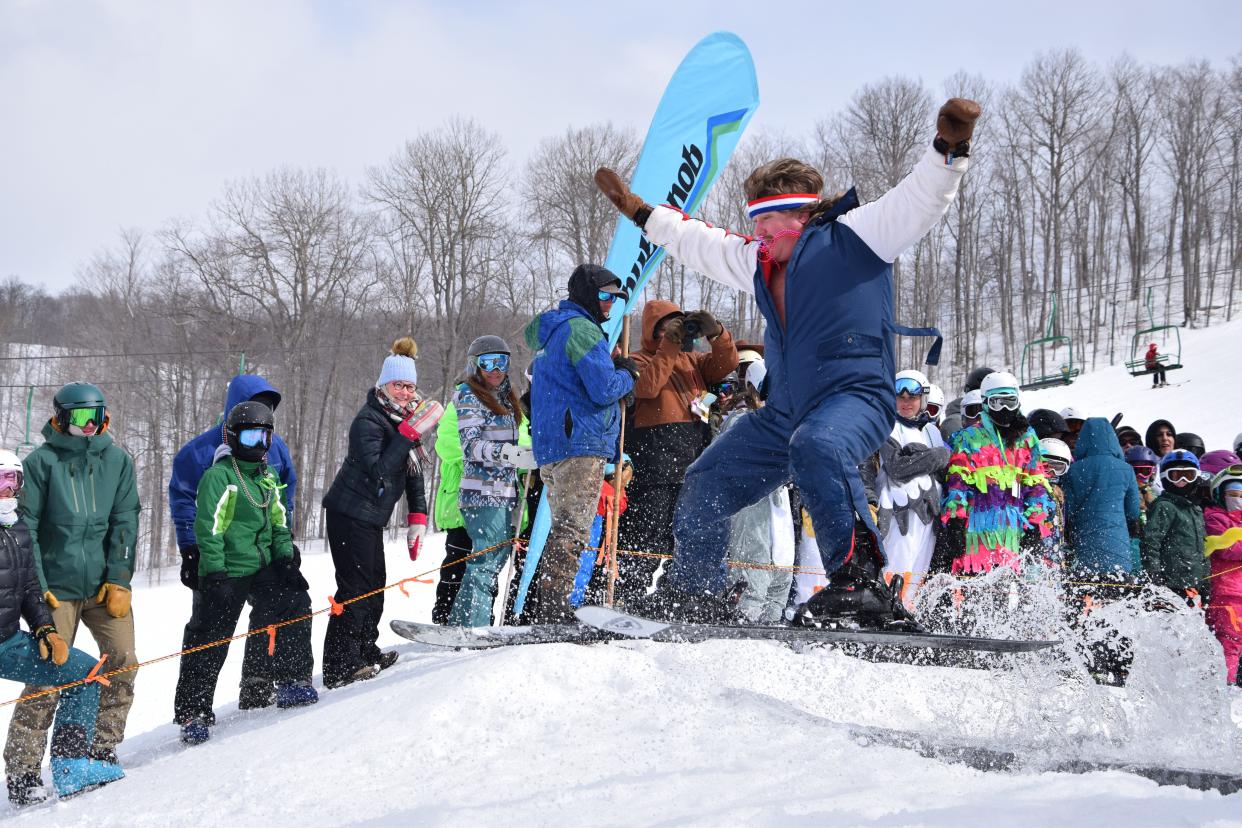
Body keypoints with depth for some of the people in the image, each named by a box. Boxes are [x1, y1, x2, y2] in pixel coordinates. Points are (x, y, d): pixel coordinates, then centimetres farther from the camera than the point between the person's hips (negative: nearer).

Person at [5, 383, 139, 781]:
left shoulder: (117, 460, 7)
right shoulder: (41, 461, -1)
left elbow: (125, 522, 4)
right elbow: (26, 526, -2)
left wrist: (119, 580, -4)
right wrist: (35, 585, -8)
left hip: (105, 584, 3)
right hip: (57, 586, -3)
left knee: (123, 662, -5)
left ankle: (103, 747, 10)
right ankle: (22, 766, 1)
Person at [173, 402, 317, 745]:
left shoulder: (269, 478, 15)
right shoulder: (218, 475, -8)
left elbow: (279, 524, 19)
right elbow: (207, 527, -13)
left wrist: (285, 559, 4)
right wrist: (215, 573, -18)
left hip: (262, 567, 6)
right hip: (225, 574, -6)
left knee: (295, 603, -13)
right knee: (208, 642, -4)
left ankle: (292, 681, -1)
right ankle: (193, 714, 4)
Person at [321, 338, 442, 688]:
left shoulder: (405, 417, 10)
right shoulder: (369, 420, -17)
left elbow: (413, 471, 15)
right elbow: (379, 471, -28)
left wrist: (417, 517, 10)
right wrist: (410, 432, -31)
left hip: (372, 516, 9)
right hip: (350, 512, -9)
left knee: (375, 584, 15)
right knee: (357, 587, -11)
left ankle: (365, 653, 27)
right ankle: (340, 668, -9)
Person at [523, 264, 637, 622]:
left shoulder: (551, 327, 22)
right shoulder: (581, 329, -10)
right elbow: (604, 388, -18)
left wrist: (612, 368, 14)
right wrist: (627, 375, 4)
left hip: (549, 446, 10)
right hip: (580, 443, -10)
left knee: (564, 528, 15)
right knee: (573, 529, -13)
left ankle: (541, 607, 13)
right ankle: (552, 608, -19)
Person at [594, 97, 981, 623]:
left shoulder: (852, 238, 0)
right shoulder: (757, 264, 21)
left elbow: (919, 201, -10)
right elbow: (699, 243, 35)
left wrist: (949, 150, -26)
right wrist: (641, 213, 40)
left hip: (854, 396, -8)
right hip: (785, 412, 9)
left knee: (816, 448, -41)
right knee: (706, 484, 10)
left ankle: (859, 580, -40)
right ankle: (694, 597, 26)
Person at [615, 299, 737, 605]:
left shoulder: (692, 360, 24)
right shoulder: (639, 360, 7)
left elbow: (726, 364, 11)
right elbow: (647, 386, -13)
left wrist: (716, 333, -4)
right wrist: (670, 345, -11)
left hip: (695, 463, 6)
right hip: (656, 465, -6)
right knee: (648, 538, -13)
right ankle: (624, 598, -13)